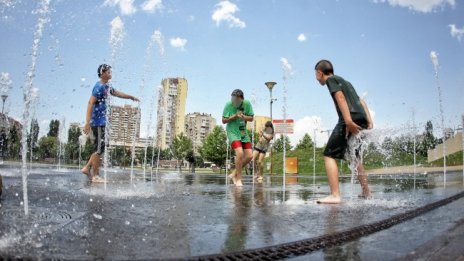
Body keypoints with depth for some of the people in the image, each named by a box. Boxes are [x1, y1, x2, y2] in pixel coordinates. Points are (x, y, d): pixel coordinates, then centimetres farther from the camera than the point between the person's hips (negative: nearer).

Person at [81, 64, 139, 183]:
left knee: (100, 147, 15)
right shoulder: (99, 87, -15)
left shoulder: (107, 86, 13)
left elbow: (116, 93, 33)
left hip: (102, 121, 9)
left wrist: (131, 97, 39)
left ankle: (87, 168, 23)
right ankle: (95, 176, 5)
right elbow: (90, 103, -21)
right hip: (98, 121, -9)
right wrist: (87, 123, -26)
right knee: (99, 148, -4)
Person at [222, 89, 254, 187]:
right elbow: (224, 120, -8)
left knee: (249, 156, -1)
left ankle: (234, 174, 16)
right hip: (233, 132, -5)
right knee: (240, 153, -22)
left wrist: (243, 117, -18)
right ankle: (239, 179, -8)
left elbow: (251, 118, 2)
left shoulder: (247, 104, -5)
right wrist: (235, 116, -21)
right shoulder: (228, 104, -11)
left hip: (244, 133, 5)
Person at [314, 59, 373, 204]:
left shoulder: (331, 79, 4)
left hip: (351, 120, -9)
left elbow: (340, 97, -14)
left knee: (329, 156, -8)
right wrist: (369, 121, 18)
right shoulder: (344, 81, 30)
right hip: (361, 120, 9)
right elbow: (361, 101, 24)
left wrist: (348, 121, -24)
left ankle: (335, 195, -17)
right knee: (355, 157, 24)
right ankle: (366, 192, 32)